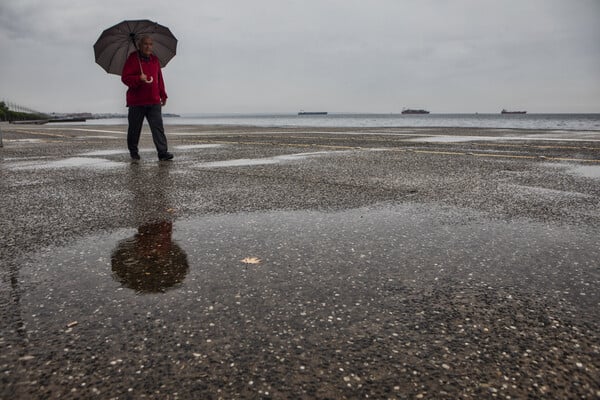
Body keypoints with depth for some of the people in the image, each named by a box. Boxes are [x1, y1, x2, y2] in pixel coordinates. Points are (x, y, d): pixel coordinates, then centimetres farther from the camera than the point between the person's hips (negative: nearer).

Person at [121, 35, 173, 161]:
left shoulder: (155, 60, 14)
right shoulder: (132, 59, -2)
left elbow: (160, 79, 21)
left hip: (154, 101, 3)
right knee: (134, 128, 8)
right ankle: (133, 151, 24)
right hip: (136, 101, -3)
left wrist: (163, 95, 20)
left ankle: (163, 152, -11)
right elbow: (125, 78, -7)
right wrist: (139, 78, -23)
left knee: (158, 127, -8)